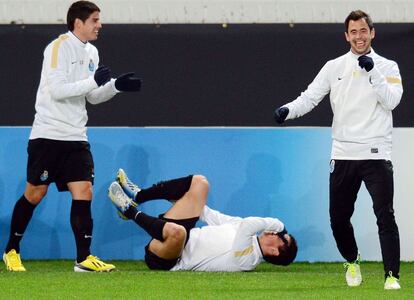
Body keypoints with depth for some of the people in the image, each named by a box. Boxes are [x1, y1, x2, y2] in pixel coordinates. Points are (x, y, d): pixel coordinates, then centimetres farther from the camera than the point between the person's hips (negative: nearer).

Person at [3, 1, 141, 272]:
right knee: (35, 194, 0)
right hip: (48, 135, -6)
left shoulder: (91, 53, 12)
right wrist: (94, 81, -23)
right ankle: (12, 250, 16)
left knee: (83, 193, -6)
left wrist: (116, 85, 2)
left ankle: (84, 258, -7)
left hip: (76, 137, 6)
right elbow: (57, 90, -20)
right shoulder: (58, 47, -11)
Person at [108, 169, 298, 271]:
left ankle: (132, 212, -14)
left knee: (176, 230, -46)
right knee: (199, 182, 13)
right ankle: (136, 196, 6)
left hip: (164, 260, -10)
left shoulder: (245, 258, -25)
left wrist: (279, 226, -27)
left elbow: (247, 225, -43)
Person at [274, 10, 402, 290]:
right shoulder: (334, 67, 8)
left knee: (385, 215, -12)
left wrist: (372, 72, -21)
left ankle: (392, 275, -8)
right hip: (343, 156, 3)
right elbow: (310, 97, 1)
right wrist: (288, 110, -18)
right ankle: (352, 262, 33)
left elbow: (391, 101, -12)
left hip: (376, 155, -3)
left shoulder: (387, 67, 3)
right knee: (339, 218, 8)